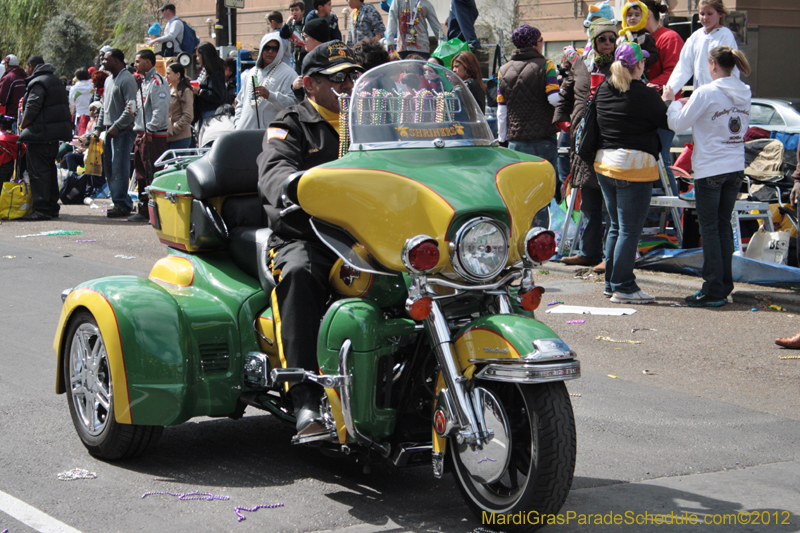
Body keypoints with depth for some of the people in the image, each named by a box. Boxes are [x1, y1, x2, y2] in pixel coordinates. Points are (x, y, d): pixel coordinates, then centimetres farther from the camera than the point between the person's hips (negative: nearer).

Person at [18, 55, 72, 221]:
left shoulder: (37, 83, -12)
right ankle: (52, 206, 20)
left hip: (40, 133, -10)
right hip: (55, 133, 10)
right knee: (49, 169, 15)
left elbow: (31, 109, -20)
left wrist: (22, 126, -5)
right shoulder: (56, 81, 18)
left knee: (38, 171, -8)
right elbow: (64, 106, 22)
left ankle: (42, 209, -11)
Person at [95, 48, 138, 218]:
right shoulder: (109, 80, 20)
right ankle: (119, 202, 15)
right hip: (110, 131, 10)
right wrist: (98, 127, 19)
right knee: (109, 169, 9)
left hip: (123, 131, -9)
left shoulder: (127, 79, -10)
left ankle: (122, 205, -9)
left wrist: (117, 126, -21)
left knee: (119, 169, -11)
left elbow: (131, 108, -18)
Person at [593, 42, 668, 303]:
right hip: (634, 165, -7)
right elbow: (667, 122, -6)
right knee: (630, 229, -2)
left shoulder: (603, 91, 5)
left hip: (604, 163, 7)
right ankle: (623, 287, 0)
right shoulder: (644, 95, -14)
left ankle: (611, 282, 21)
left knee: (616, 226, 17)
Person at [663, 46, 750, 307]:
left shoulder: (706, 93, -15)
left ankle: (713, 290, 1)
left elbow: (678, 124, -11)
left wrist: (672, 101, 8)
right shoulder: (743, 94, 5)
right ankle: (725, 284, 18)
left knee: (710, 228, 0)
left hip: (710, 169, -6)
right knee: (724, 225, 14)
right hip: (736, 168, 6)